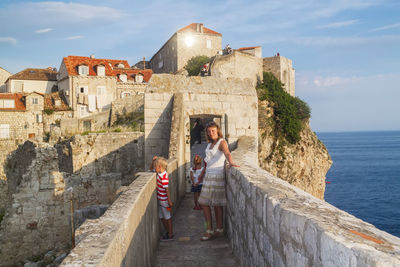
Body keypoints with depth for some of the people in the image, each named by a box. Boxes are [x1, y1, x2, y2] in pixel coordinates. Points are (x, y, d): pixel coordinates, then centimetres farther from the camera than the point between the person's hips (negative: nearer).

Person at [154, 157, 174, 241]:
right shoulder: (159, 174, 4)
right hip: (160, 200, 9)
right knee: (162, 217, 19)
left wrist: (169, 201, -23)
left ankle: (170, 235, 16)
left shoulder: (163, 176, -24)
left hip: (164, 200, -9)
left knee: (167, 217, 3)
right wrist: (155, 160, 8)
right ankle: (168, 232, 33)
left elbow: (166, 189, -24)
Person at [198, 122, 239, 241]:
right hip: (208, 175, 8)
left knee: (217, 204, -2)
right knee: (204, 203, 7)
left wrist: (231, 162, -47)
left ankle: (219, 230, 10)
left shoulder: (222, 142, -8)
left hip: (217, 175, -8)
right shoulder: (209, 144, 16)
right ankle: (210, 230, 15)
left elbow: (227, 153, -29)